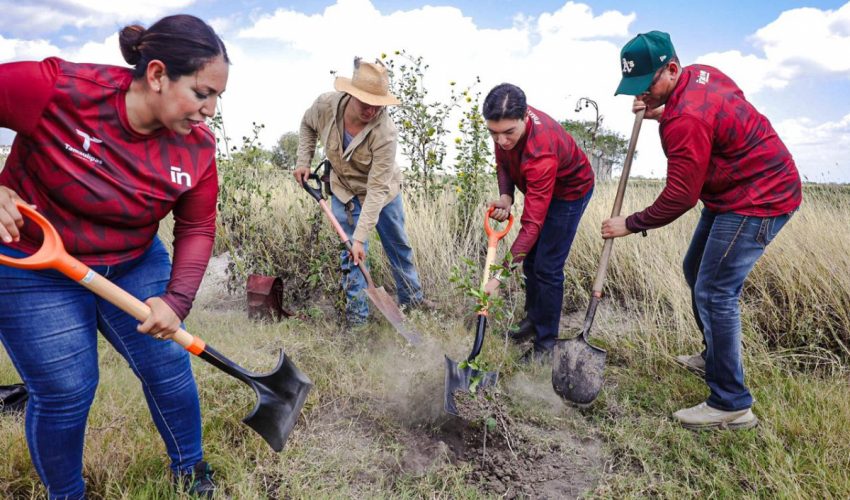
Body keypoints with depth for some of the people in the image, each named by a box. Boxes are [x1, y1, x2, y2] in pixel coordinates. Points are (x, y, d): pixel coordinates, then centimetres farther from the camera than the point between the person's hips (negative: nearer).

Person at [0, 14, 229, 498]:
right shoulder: (54, 89, -26)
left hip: (134, 264, 4)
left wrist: (176, 301, -17)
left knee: (169, 367, 6)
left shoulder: (198, 144, -14)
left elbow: (197, 228, -6)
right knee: (66, 391, 1)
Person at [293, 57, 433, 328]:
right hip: (345, 190, 2)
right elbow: (308, 125, 2)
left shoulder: (385, 133, -35)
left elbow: (376, 189, -35)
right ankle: (356, 313, 15)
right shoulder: (326, 105, -24)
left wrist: (360, 237, -37)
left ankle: (411, 296, 37)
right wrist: (303, 161, -7)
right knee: (350, 254, -1)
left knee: (398, 245, 15)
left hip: (382, 191, -1)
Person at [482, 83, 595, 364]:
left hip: (570, 191, -8)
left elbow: (533, 223, -45)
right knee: (530, 259, 16)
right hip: (539, 188, 8)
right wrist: (505, 196, -21)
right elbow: (503, 160, -1)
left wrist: (500, 275, -48)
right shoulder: (506, 121, -22)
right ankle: (534, 319, 36)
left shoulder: (541, 153, -45)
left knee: (547, 267, -9)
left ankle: (546, 343, 7)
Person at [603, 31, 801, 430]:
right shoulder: (700, 74, 1)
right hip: (732, 193, 11)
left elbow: (679, 198, -25)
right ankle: (714, 356, 37)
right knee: (696, 271, 19)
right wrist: (660, 113, 3)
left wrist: (630, 224, -12)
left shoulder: (687, 118, -29)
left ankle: (732, 406, -1)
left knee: (714, 293, -12)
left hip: (757, 200, -11)